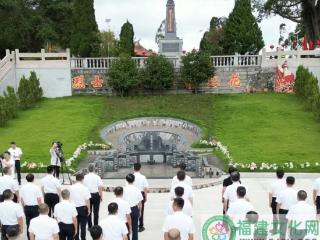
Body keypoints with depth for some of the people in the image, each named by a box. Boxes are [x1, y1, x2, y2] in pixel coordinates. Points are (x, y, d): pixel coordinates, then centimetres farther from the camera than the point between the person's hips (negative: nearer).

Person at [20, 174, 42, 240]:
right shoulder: (36, 187, -12)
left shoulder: (23, 187, -1)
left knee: (28, 224, 12)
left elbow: (22, 199, 6)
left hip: (27, 207, 3)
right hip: (35, 207, -3)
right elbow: (39, 200, -10)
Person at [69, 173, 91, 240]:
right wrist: (88, 209, 1)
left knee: (76, 225, 14)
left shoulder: (71, 188, -4)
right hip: (83, 208, -3)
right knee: (83, 225, 8)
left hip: (74, 208, 3)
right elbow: (87, 200, -11)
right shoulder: (85, 188, -13)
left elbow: (69, 199, 2)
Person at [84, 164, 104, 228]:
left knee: (89, 212, 12)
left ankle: (89, 227, 17)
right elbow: (100, 188, -9)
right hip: (96, 195, -1)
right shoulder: (97, 177, -9)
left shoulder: (85, 177, -7)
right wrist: (101, 196, 4)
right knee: (96, 212, 7)